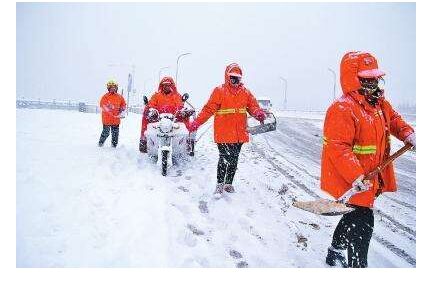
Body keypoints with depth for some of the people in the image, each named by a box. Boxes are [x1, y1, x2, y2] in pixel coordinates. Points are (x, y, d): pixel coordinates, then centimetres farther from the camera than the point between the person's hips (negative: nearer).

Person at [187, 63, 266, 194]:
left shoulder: (245, 92, 11)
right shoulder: (219, 91, -1)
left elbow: (253, 106, 9)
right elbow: (209, 109, -4)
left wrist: (258, 113, -15)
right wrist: (196, 123, -11)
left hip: (240, 133, 4)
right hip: (223, 133, -4)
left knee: (234, 160, 11)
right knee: (224, 159, -5)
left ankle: (229, 183, 25)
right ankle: (220, 184, 10)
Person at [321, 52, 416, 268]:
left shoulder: (380, 103, 7)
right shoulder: (342, 109, -24)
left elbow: (393, 120, 26)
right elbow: (338, 148, -30)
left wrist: (408, 134, 6)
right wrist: (356, 177, -34)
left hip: (371, 178, 10)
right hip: (351, 181, -10)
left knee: (354, 216, 23)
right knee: (362, 223, -5)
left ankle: (335, 255, 43)